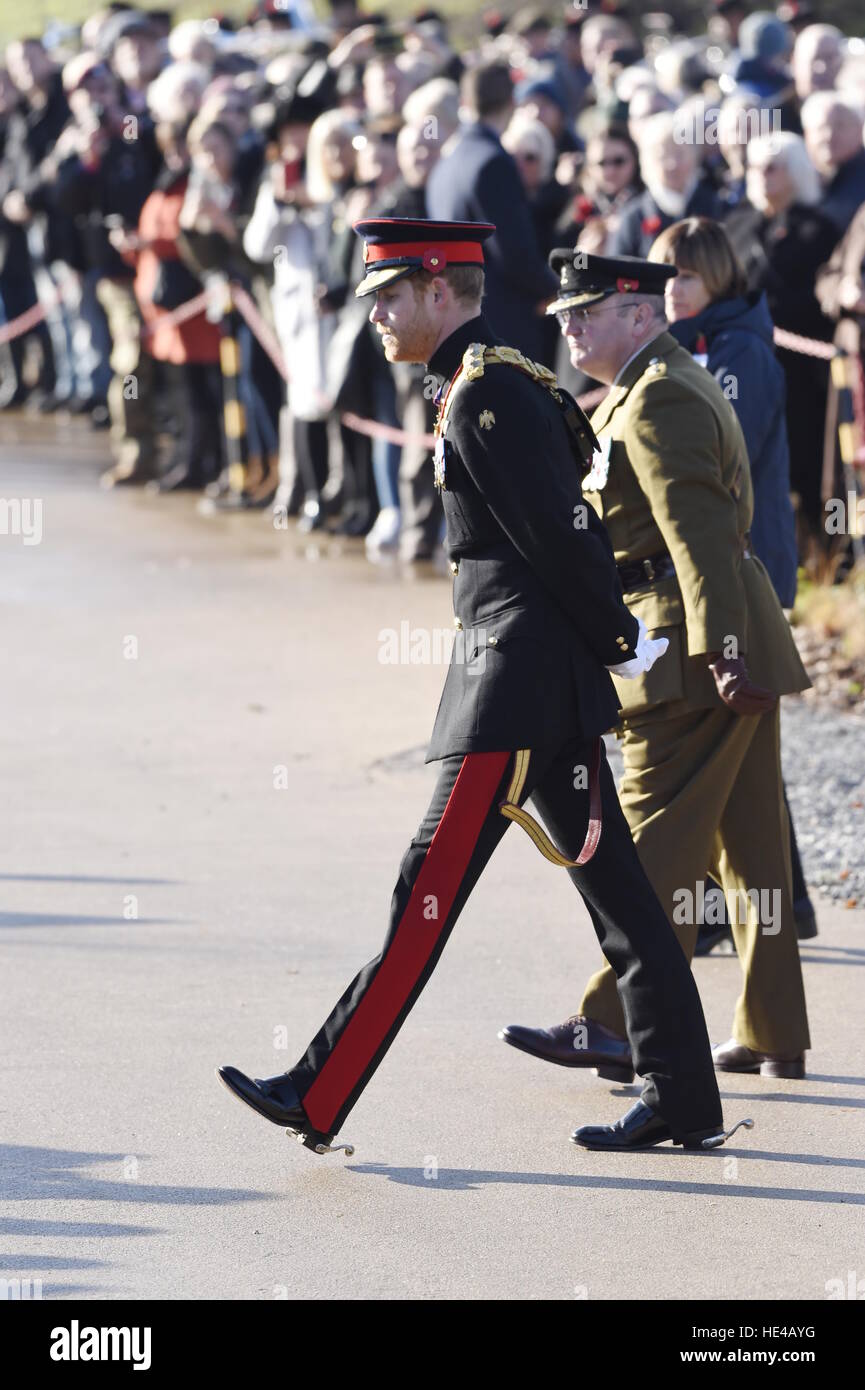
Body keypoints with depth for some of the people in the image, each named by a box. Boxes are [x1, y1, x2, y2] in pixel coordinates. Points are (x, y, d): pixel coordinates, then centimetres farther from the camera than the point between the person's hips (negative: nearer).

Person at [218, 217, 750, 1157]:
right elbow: (573, 526, 21)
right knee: (613, 890, 10)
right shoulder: (502, 384, 17)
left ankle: (319, 1102, -6)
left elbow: (560, 535, -18)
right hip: (552, 687, 10)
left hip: (515, 674, -10)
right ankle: (683, 1104, 13)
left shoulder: (485, 396, -15)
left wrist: (622, 646, -8)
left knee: (429, 888, -8)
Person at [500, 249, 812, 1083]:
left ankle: (618, 1026, -7)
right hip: (738, 647, 10)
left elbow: (699, 534, -22)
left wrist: (719, 651, -27)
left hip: (694, 651, -10)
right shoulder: (673, 385, 20)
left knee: (659, 841, -8)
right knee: (748, 847, 10)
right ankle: (773, 1037, 14)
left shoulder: (655, 402, -13)